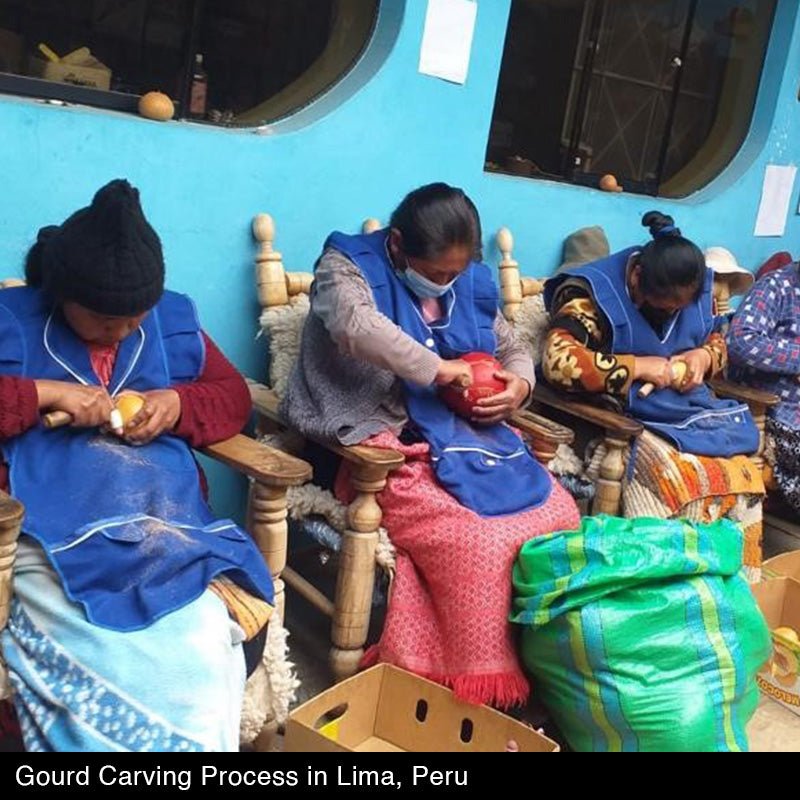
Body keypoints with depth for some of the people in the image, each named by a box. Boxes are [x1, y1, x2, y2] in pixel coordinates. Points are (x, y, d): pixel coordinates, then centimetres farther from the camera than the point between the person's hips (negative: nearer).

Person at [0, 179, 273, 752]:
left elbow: (233, 397, 18)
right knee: (129, 658, -30)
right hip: (53, 533, -3)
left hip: (169, 521, 4)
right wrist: (47, 393, -11)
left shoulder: (173, 320, 14)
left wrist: (178, 403, -3)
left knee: (225, 638, -23)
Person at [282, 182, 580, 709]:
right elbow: (355, 324, -27)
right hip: (387, 444, -6)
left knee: (557, 516, -10)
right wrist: (436, 369, -24)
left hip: (470, 435, 7)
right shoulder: (349, 265, -5)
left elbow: (514, 351, 21)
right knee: (474, 541, -27)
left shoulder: (472, 283, 12)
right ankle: (480, 682, -8)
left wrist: (518, 386, -2)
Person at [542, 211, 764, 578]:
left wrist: (703, 356, -4)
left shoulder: (694, 293, 5)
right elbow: (557, 362, -26)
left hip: (690, 411, 6)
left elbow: (717, 341, 22)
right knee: (681, 483, -32)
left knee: (744, 479, -17)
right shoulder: (593, 292, -14)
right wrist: (637, 367, -22)